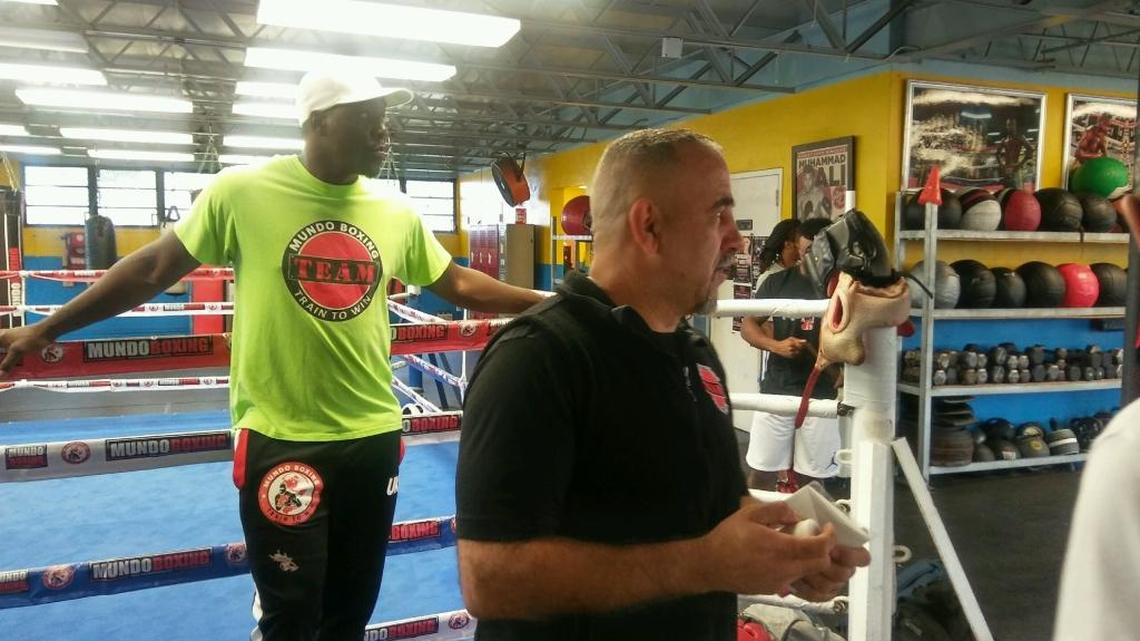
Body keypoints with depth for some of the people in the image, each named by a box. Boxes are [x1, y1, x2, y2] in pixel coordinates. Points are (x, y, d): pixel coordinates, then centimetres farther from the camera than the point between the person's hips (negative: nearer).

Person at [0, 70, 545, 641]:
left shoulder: (397, 215, 3)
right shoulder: (242, 191, -8)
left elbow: (459, 284, 13)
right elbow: (154, 269, 0)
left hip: (374, 435, 4)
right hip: (279, 439, -4)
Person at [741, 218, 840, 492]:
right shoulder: (778, 283, 3)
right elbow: (747, 326, 5)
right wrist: (776, 345, -13)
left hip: (822, 395, -1)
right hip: (776, 390, 1)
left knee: (813, 477, 9)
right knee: (761, 471, 7)